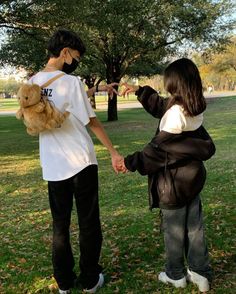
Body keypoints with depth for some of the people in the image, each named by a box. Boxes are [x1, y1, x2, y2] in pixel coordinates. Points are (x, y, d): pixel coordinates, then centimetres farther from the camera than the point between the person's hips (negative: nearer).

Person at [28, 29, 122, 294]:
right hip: (80, 163, -5)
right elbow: (91, 122, -9)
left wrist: (97, 89, 24)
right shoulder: (70, 82, -15)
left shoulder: (32, 82, 5)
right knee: (89, 223, 10)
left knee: (60, 225, 15)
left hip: (52, 167, 6)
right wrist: (113, 152, 1)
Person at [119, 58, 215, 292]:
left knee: (173, 229, 10)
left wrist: (132, 162, -9)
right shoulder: (195, 108, 2)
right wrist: (139, 90, 21)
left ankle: (175, 275, 28)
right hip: (193, 176, 8)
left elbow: (159, 146, -19)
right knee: (194, 226, 17)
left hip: (174, 181, -8)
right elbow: (160, 106, 17)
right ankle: (201, 273, 28)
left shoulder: (176, 112, -24)